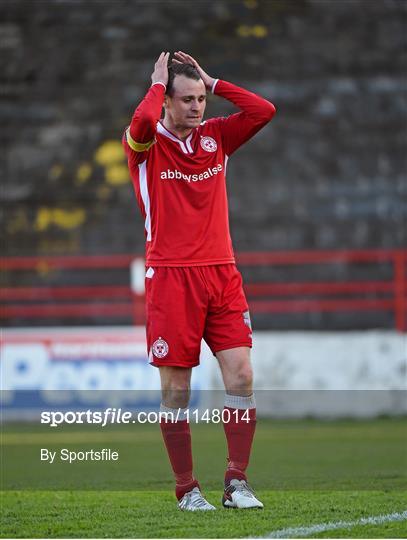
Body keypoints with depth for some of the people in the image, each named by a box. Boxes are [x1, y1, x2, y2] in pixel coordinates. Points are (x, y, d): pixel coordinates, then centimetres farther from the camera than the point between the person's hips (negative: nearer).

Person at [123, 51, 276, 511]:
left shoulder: (215, 136, 11)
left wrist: (211, 81, 3)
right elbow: (142, 122, -25)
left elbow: (264, 111, 0)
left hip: (222, 273, 4)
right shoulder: (145, 144, -2)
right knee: (176, 388, 0)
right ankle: (187, 490, 9)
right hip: (171, 278, -4)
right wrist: (157, 83, -8)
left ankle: (236, 483, -1)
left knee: (240, 374, -6)